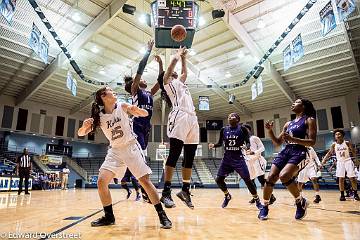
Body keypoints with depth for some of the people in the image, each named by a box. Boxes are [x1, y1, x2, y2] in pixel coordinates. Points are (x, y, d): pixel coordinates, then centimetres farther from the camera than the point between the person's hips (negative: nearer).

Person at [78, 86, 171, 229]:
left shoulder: (123, 107, -6)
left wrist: (136, 110, -26)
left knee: (145, 181, -8)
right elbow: (81, 133, 0)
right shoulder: (99, 117, -2)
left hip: (131, 147, -3)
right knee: (101, 181, -8)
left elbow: (145, 114, -3)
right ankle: (109, 217, 11)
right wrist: (85, 126, -24)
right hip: (115, 151, 3)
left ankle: (162, 215, 2)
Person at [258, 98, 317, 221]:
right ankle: (265, 206, 8)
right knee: (270, 177, -9)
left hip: (299, 153, -6)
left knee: (284, 176, -29)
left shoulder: (309, 120, 3)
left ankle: (301, 202, -4)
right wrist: (270, 130, 5)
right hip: (285, 152, 6)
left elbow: (312, 142, -9)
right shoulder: (288, 124, 20)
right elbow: (277, 142, 20)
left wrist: (292, 139, -21)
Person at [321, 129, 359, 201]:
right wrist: (324, 159, -9)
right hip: (340, 162, 1)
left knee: (352, 178, 0)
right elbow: (330, 153, 1)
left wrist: (355, 158, -9)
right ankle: (342, 195, 5)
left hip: (348, 161, -1)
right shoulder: (334, 145, -4)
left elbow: (353, 151, 1)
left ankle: (355, 194, 15)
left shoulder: (347, 143, -8)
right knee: (341, 178, -1)